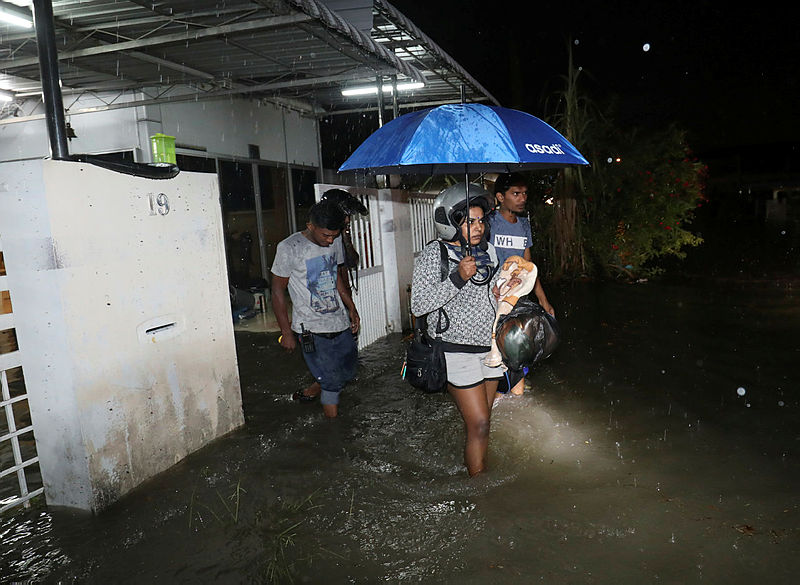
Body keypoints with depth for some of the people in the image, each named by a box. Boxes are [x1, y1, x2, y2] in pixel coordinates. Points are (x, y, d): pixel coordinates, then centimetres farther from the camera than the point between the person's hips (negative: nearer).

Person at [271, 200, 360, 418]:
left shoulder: (334, 244, 5)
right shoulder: (289, 249, -13)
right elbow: (278, 292, -8)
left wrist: (351, 308, 16)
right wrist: (286, 332, -8)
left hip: (340, 323, 7)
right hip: (312, 329, -6)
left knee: (347, 373, 13)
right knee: (332, 381, -6)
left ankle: (311, 391, 38)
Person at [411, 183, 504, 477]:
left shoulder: (488, 250, 9)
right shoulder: (431, 256, -11)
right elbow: (418, 305, -19)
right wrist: (457, 278, -25)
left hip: (490, 345, 6)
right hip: (457, 350, -6)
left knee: (481, 421, 15)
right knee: (478, 424, -5)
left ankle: (478, 471, 29)